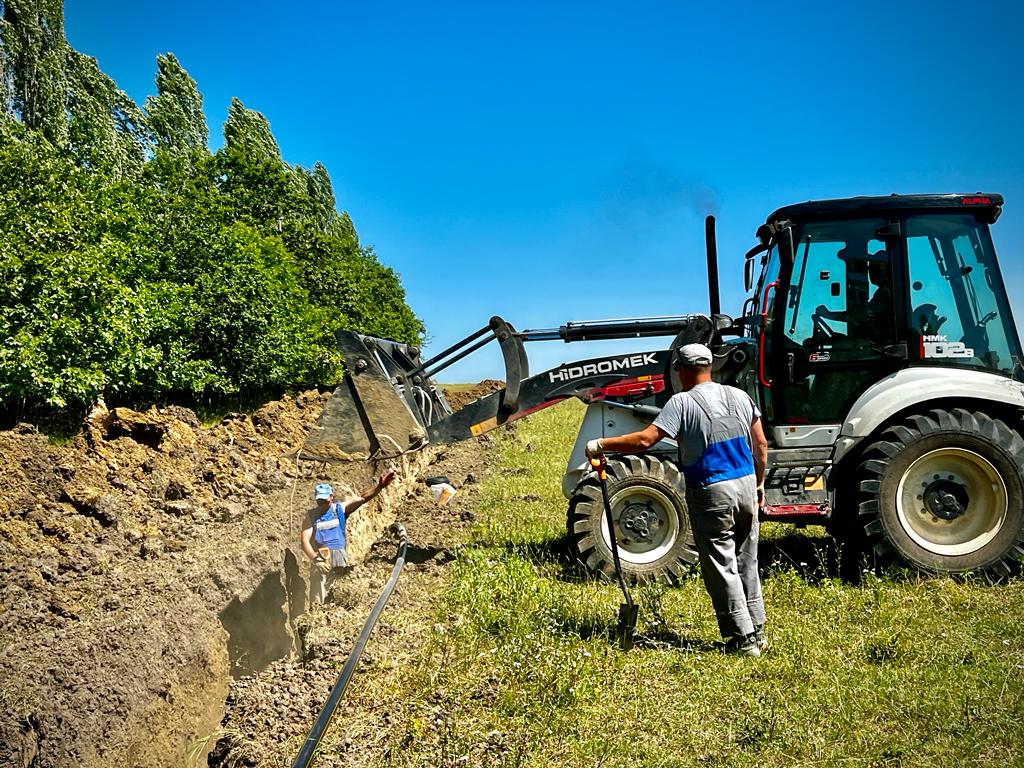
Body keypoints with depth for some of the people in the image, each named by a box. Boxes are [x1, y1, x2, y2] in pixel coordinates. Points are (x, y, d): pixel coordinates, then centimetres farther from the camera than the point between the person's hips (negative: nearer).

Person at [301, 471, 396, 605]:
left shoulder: (340, 509, 5)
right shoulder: (311, 516, 3)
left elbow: (361, 498, -7)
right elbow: (305, 541, -3)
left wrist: (379, 487, -22)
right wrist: (316, 559, -17)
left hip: (339, 560, 2)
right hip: (319, 560, -1)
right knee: (317, 601, -4)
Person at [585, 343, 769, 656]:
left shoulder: (683, 402, -11)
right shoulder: (739, 396, 7)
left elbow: (645, 440, -20)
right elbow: (761, 446, 11)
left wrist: (601, 445, -11)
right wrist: (759, 483, 23)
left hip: (711, 493, -6)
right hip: (746, 485, 6)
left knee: (721, 569, 4)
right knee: (747, 564, 18)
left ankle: (742, 639, 7)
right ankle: (757, 631, 27)